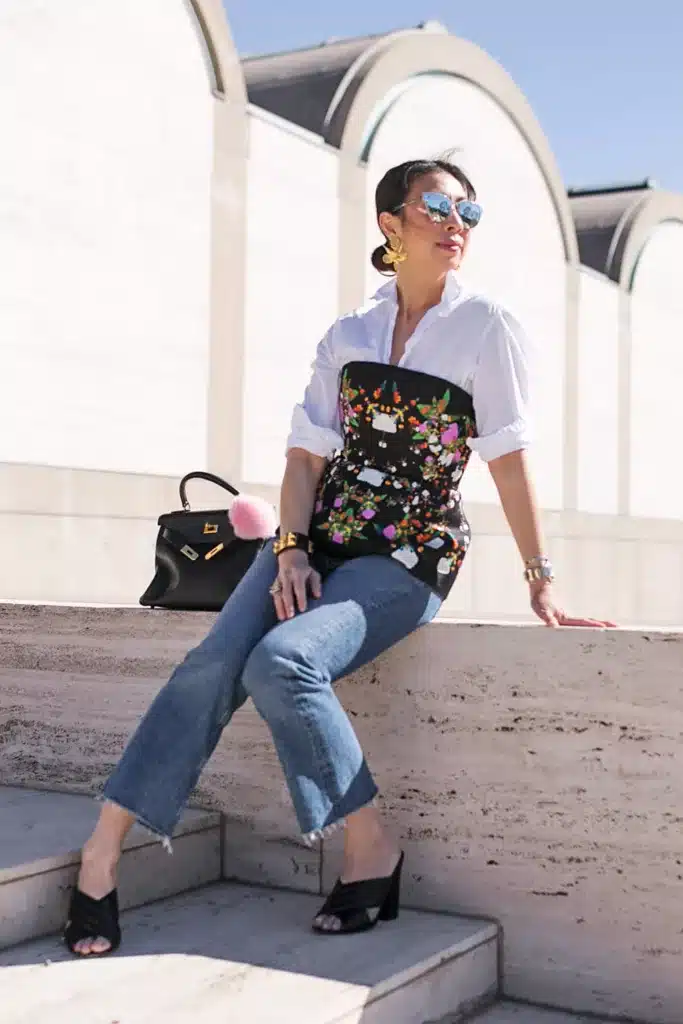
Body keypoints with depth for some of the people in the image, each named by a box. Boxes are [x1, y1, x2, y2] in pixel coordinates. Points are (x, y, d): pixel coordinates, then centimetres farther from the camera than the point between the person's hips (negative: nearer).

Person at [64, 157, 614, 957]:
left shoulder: (486, 329, -1)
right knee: (213, 665, -19)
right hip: (318, 535, 4)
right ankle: (103, 852, -13)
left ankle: (370, 851, -12)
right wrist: (290, 551, -8)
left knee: (283, 662, -29)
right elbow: (308, 454, 6)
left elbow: (509, 459, -5)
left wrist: (539, 583, -7)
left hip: (410, 557, -4)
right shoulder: (348, 336, 10)